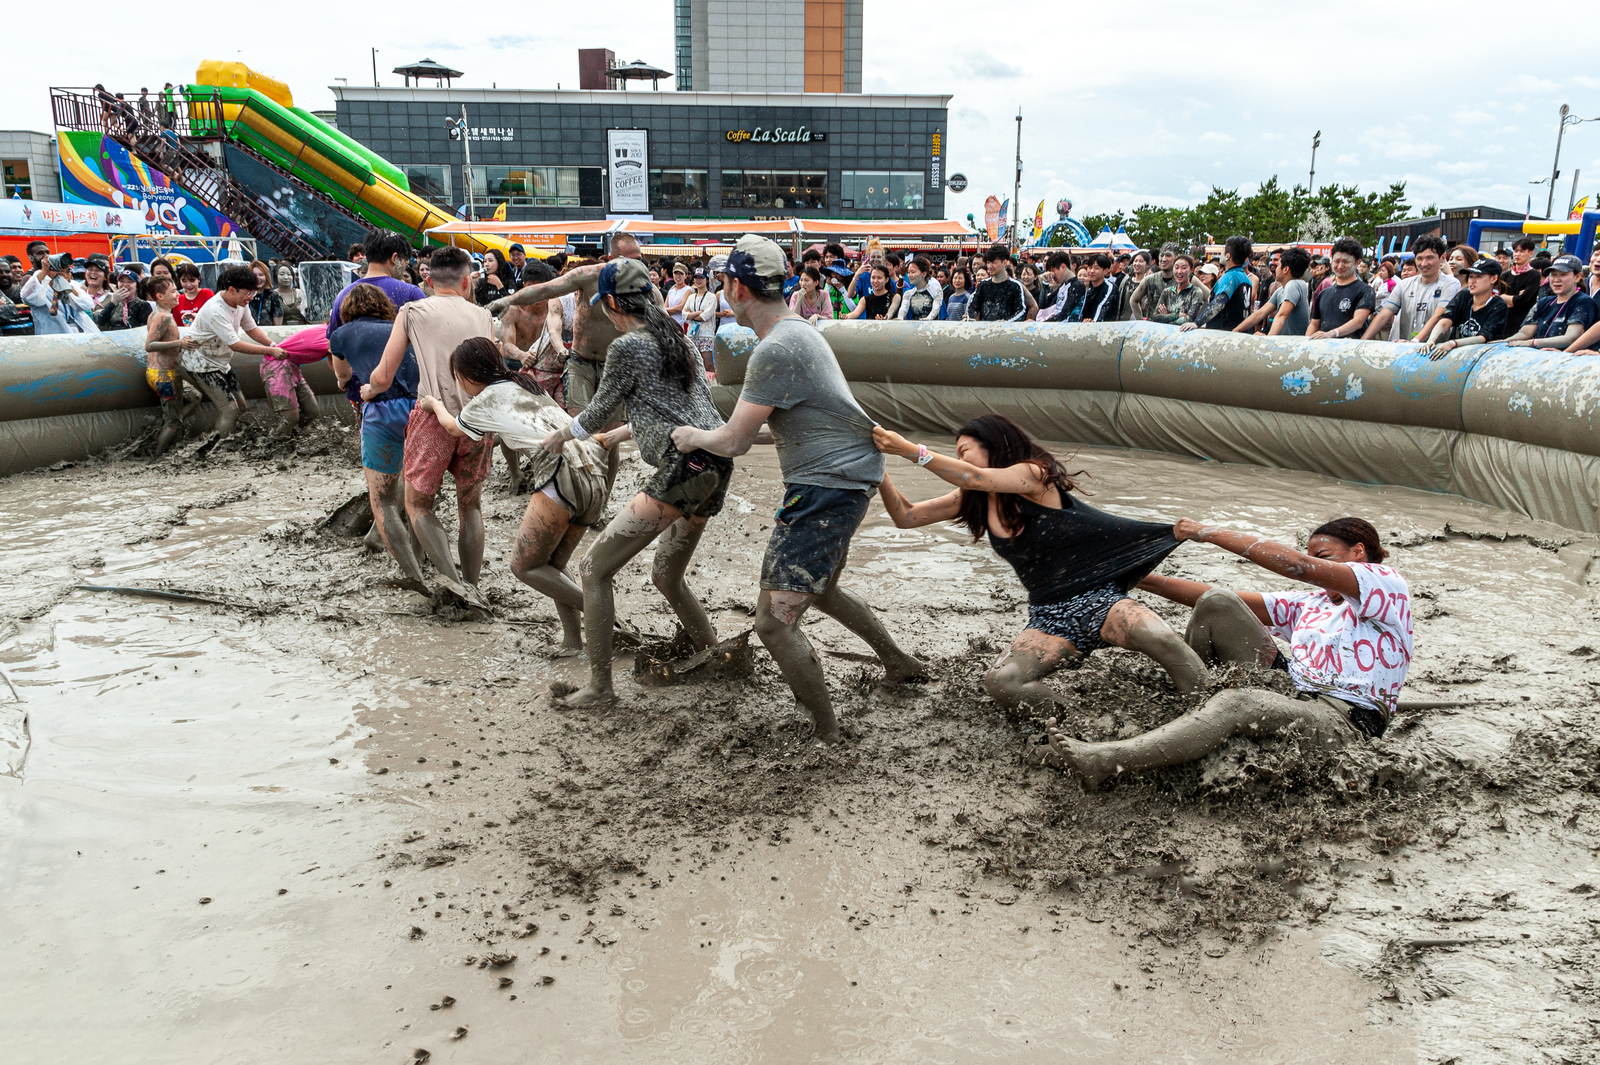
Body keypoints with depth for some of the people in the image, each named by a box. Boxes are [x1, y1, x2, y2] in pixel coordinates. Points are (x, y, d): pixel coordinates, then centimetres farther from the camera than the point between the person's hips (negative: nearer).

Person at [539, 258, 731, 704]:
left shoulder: (628, 346, -3)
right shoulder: (679, 340, 21)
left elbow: (597, 412, 7)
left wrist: (561, 435, 27)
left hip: (685, 469, -9)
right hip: (718, 467, 9)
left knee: (595, 568, -1)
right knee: (666, 573, 26)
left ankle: (599, 684, 1)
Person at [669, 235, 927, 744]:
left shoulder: (776, 349, -21)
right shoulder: (798, 328, 13)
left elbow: (734, 441, -18)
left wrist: (693, 437, 6)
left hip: (826, 489, -11)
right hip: (846, 478, 11)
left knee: (774, 620, -10)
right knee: (822, 589, 32)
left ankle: (827, 737, 1)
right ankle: (899, 662, 47)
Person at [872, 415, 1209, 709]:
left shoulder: (1033, 474, -11)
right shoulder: (972, 500, 8)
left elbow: (975, 478, -28)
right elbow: (906, 517, 8)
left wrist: (908, 449, -30)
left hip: (1096, 598, -5)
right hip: (1049, 618, 5)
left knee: (1160, 638, -34)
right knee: (1000, 682, -26)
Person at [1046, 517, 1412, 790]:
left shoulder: (1387, 585, 5)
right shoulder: (1310, 603, 25)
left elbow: (1298, 566, -12)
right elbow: (1224, 601, 15)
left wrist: (1211, 532, -10)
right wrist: (1145, 580, 6)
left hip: (1347, 720, -7)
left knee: (1237, 702, -39)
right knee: (1217, 603, -5)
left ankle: (1102, 761, -50)